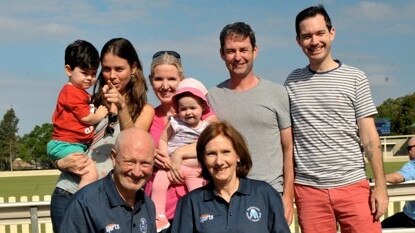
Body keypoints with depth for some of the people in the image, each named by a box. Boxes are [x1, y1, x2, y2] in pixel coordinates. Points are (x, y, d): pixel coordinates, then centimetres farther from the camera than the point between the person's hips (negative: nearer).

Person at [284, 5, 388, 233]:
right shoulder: (292, 82, 7)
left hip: (353, 186, -1)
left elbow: (369, 136, 0)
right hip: (308, 189, 1)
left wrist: (380, 185, -6)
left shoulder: (355, 78, 2)